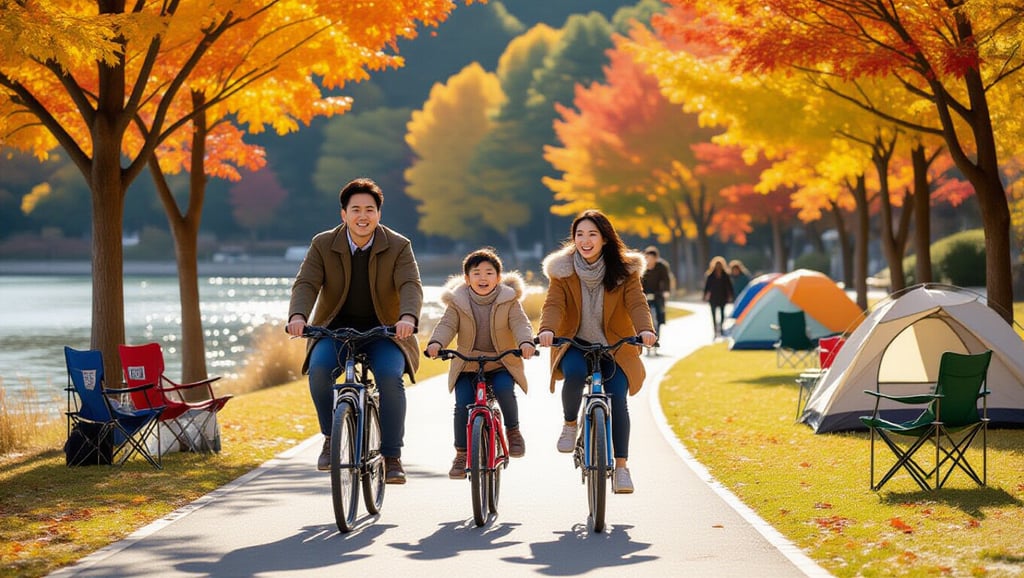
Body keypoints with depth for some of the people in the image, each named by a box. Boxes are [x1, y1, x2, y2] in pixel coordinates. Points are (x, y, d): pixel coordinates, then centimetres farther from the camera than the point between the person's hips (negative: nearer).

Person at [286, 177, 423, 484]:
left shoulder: (398, 246, -6)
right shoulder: (322, 245, -3)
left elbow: (411, 286, -20)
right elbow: (305, 284, -14)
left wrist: (408, 317, -43)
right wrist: (298, 315, -36)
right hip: (335, 329, 1)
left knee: (390, 376, -29)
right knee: (319, 368, -30)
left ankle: (392, 457, -16)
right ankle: (331, 438, -7)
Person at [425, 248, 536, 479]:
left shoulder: (508, 301, -1)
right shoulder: (457, 302, 1)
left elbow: (520, 324, -12)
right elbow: (447, 325, -9)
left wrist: (526, 342, -35)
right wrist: (436, 343, -31)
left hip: (501, 364, -1)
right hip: (467, 366, 1)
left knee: (504, 389, -29)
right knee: (462, 405, -14)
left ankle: (513, 430, -4)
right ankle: (461, 454, 1)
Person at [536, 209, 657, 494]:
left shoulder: (624, 270, -3)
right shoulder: (562, 270, -2)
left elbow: (637, 303, -14)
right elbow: (553, 304, -14)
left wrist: (645, 329, -35)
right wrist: (547, 329, -36)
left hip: (614, 346, 0)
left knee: (617, 398, -18)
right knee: (575, 373, -32)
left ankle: (621, 466, -8)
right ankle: (569, 423, -3)